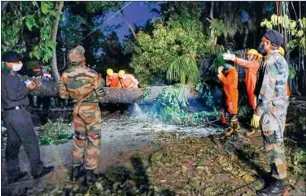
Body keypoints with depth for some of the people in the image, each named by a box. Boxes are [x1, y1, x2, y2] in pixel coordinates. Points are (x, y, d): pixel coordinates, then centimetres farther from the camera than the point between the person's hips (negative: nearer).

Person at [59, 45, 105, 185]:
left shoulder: (65, 75, -6)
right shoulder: (92, 74, -20)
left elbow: (63, 95, 3)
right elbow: (100, 94, -12)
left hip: (77, 108, 5)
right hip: (91, 109, -5)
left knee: (79, 138, 19)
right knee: (93, 139, 6)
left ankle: (76, 169, 27)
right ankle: (89, 173, 9)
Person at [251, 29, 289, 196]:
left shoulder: (271, 61, -19)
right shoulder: (280, 60, 13)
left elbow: (267, 90, -23)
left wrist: (258, 112, -20)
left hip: (271, 109, -10)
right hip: (278, 107, 10)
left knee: (273, 144, -2)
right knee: (275, 143, 18)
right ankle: (276, 173, 31)